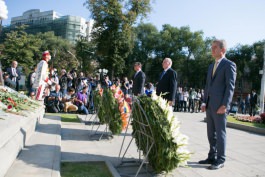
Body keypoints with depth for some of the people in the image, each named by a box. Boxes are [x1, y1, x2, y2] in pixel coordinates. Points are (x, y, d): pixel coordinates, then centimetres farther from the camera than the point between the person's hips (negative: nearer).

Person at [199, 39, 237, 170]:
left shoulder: (229, 65, -4)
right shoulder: (211, 66, 18)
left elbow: (230, 86, -11)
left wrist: (224, 105, -18)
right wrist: (204, 102, 10)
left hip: (220, 106, -7)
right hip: (209, 105, 7)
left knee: (220, 133, 0)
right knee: (211, 133, 12)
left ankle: (220, 160, 10)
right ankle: (212, 157, 22)